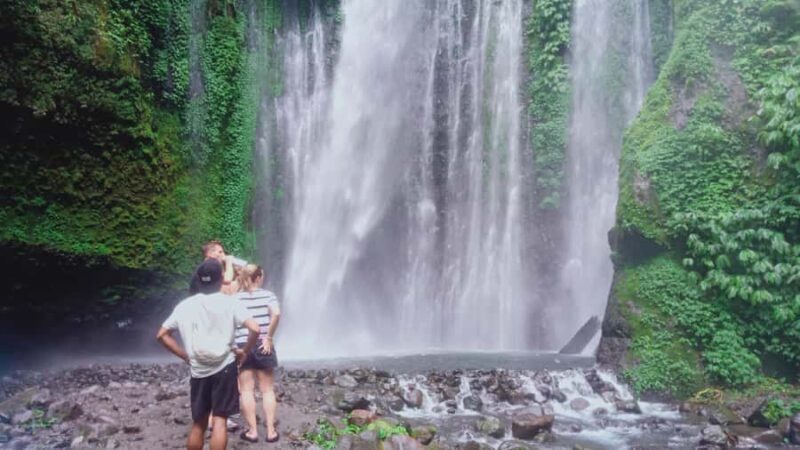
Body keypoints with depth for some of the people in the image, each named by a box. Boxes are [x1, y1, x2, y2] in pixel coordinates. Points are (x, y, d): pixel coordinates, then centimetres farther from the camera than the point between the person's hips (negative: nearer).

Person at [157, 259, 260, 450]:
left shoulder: (185, 305, 5)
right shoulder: (229, 303, -5)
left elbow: (162, 334, 7)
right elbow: (254, 329, -16)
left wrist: (186, 356, 10)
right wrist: (245, 351, 0)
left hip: (198, 371, 3)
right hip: (224, 368, -3)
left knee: (198, 423, 16)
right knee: (219, 420, 0)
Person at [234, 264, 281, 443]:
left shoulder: (235, 298, 3)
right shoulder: (268, 295, -2)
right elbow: (276, 314, -19)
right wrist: (269, 337, -12)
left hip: (242, 347, 0)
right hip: (262, 346, 0)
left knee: (246, 390, 7)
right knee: (267, 390, 9)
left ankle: (252, 431, 10)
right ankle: (271, 431, 11)